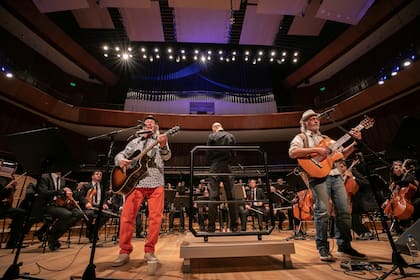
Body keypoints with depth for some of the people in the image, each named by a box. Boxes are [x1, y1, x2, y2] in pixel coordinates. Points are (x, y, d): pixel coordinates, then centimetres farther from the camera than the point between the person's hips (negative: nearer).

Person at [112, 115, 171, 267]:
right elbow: (120, 154, 19)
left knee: (156, 217, -4)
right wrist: (121, 160, -6)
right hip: (135, 182, 2)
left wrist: (163, 145, -27)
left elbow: (167, 156, -4)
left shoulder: (161, 140, 13)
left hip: (155, 183, -1)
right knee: (127, 217, -3)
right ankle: (124, 252, 10)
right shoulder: (134, 142, 21)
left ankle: (149, 251, 10)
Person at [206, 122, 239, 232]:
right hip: (228, 167, 2)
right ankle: (234, 225, 9)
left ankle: (211, 226, 0)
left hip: (215, 168, -2)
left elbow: (208, 153, -1)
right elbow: (234, 153, 6)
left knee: (213, 196, 0)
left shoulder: (211, 136, 1)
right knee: (231, 196, 5)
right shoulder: (231, 136, 8)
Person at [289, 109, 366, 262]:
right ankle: (323, 249, 2)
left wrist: (356, 142, 13)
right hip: (318, 176, -7)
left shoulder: (326, 139, 28)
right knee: (323, 212, -10)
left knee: (344, 211, 5)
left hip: (335, 175, 7)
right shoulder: (301, 137, 6)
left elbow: (343, 154, 25)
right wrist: (315, 149, -17)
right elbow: (292, 152, -14)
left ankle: (344, 246, 20)